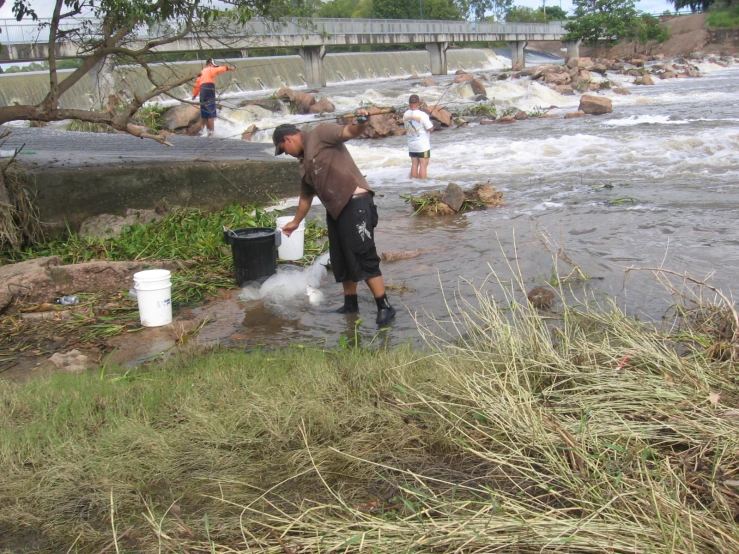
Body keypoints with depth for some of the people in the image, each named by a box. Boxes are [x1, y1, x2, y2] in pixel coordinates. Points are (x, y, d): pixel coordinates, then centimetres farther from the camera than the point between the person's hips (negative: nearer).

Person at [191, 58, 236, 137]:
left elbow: (197, 84, 27)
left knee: (205, 114, 12)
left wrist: (194, 94, 32)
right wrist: (228, 68, -27)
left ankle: (209, 131, 20)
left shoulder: (202, 72, 27)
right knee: (211, 113, -10)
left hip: (202, 93, 8)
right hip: (209, 93, -8)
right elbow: (218, 70, -16)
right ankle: (212, 132, -15)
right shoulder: (210, 70, 4)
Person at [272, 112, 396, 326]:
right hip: (335, 209, 9)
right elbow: (306, 196, 32)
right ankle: (350, 304, 28)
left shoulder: (321, 134, -2)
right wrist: (296, 222, 42)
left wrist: (359, 125, -40)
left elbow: (349, 132, -18)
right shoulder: (304, 163, 22)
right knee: (341, 260, 14)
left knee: (363, 257, -11)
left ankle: (384, 307, -6)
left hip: (355, 202, -9)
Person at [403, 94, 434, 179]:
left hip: (411, 145, 6)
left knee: (414, 165, 12)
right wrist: (431, 123, 5)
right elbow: (431, 129, -15)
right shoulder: (422, 115, -18)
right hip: (423, 146, -6)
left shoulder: (405, 115, 0)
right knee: (423, 165, 0)